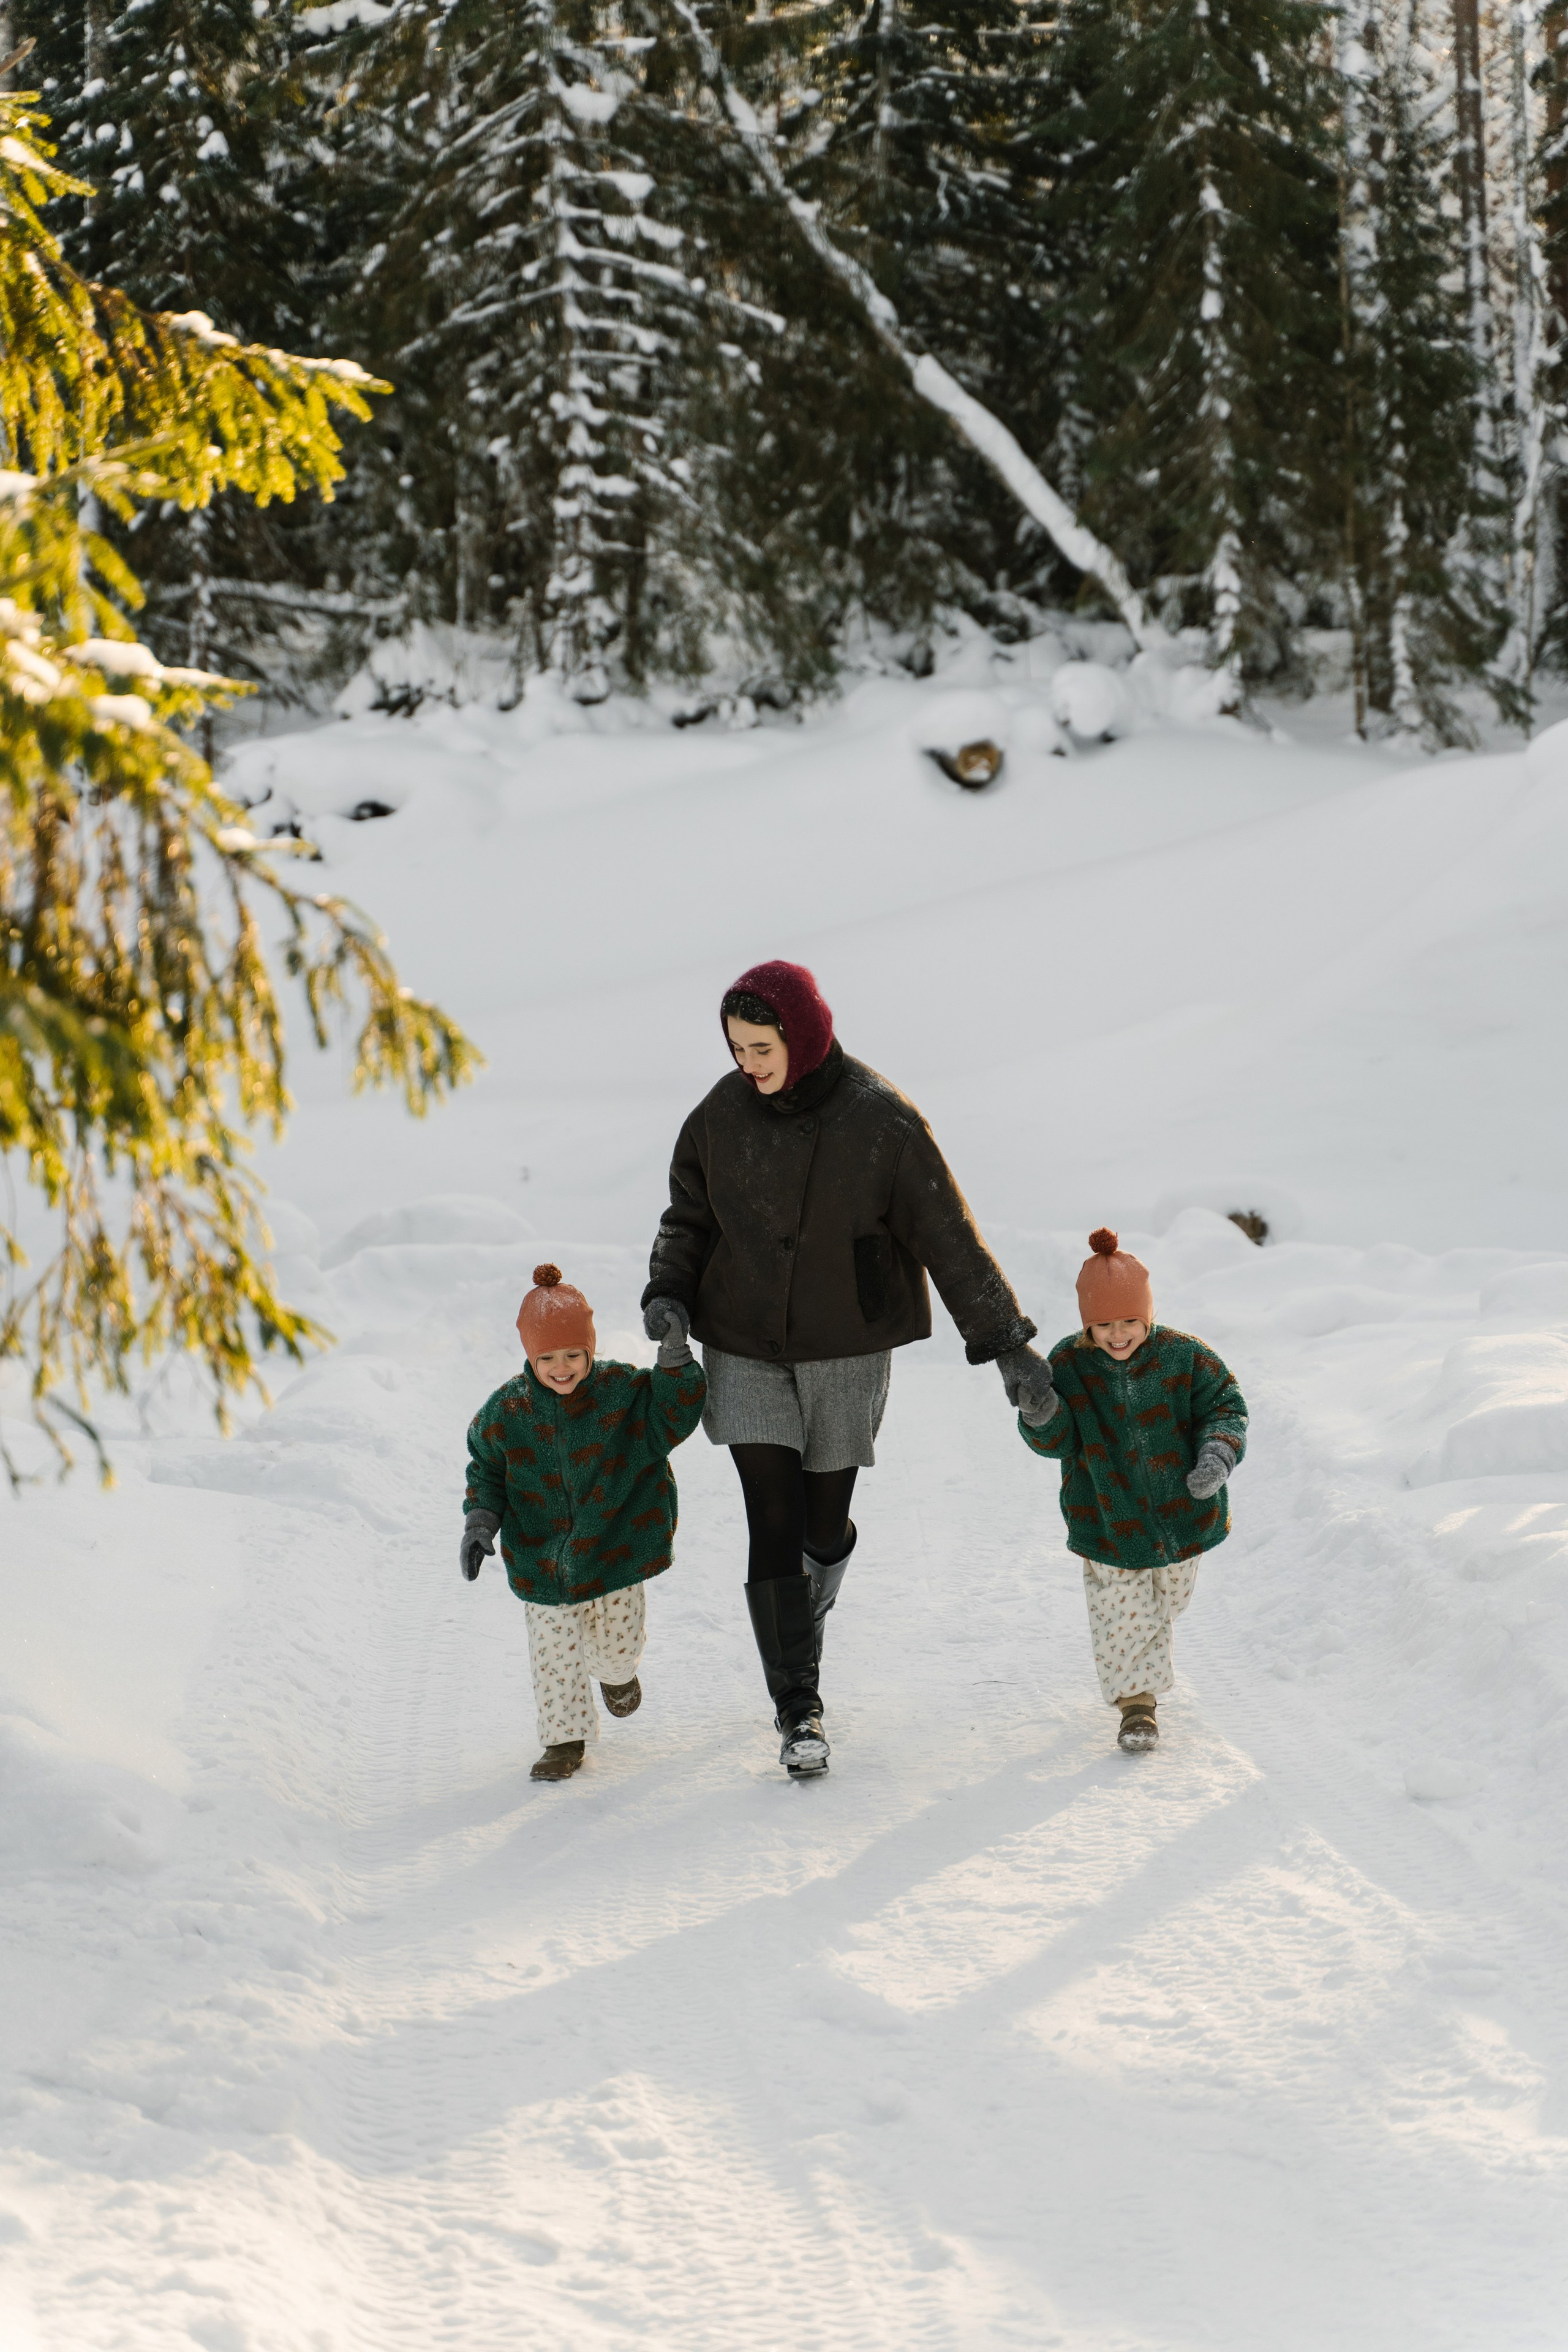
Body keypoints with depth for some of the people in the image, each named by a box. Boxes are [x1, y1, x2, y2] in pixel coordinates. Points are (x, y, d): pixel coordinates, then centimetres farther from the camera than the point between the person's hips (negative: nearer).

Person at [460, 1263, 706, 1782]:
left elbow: (673, 1420, -10)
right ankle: (565, 1739, 19)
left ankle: (616, 1672, 46)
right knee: (553, 1652, 1)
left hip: (615, 1543, 0)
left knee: (618, 1646, 9)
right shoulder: (507, 1411, -8)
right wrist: (480, 1520, -8)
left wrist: (675, 1363, -23)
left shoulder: (622, 1391, -11)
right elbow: (486, 1469, 4)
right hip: (544, 1555, 0)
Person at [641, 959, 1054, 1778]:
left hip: (846, 1352, -1)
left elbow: (948, 1235, -9)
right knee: (773, 1521, -8)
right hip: (746, 1350, 1)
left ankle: (814, 1595, 45)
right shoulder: (722, 1115, -5)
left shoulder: (881, 1120, -14)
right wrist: (668, 1293, -9)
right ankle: (798, 1710, -2)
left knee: (823, 1524, 8)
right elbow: (689, 1216, 9)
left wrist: (1006, 1341, -10)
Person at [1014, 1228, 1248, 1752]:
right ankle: (1136, 1703, 6)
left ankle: (1147, 1661, 49)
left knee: (1167, 1601, 21)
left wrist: (1219, 1453, -27)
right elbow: (1058, 1442, -11)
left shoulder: (1183, 1358, -13)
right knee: (1121, 1614, -5)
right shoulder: (1068, 1367, -12)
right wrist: (1042, 1419, -34)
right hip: (1107, 1521, -2)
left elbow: (1225, 1406, -7)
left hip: (1180, 1510, 2)